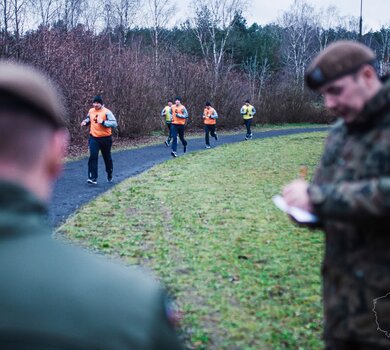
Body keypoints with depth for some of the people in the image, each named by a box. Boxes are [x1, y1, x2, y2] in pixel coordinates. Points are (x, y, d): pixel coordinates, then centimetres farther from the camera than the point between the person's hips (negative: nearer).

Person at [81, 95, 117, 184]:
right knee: (93, 157, -11)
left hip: (105, 138, -3)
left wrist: (103, 122, -30)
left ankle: (109, 175, 36)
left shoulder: (106, 112, -13)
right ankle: (93, 178, -12)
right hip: (93, 138, 3)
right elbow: (89, 119, 23)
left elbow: (114, 123, -20)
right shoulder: (91, 111, 4)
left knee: (107, 157, 14)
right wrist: (85, 121, 0)